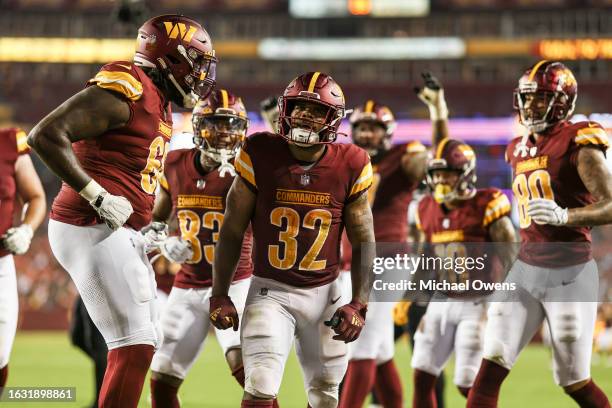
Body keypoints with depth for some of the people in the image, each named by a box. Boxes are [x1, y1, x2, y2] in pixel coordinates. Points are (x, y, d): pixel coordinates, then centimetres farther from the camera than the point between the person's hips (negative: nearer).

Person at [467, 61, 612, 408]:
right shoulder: (521, 149, 12)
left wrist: (564, 216, -36)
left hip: (570, 274, -6)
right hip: (526, 270, 6)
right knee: (491, 367, -6)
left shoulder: (579, 144, -11)